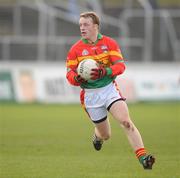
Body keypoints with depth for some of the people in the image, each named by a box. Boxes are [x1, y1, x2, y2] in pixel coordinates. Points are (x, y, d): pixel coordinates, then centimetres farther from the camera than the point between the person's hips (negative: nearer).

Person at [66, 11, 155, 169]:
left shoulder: (110, 43, -3)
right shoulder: (75, 49, -1)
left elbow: (120, 65, -9)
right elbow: (69, 73, -1)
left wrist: (105, 71, -28)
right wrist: (77, 78, -24)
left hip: (109, 89, -1)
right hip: (90, 95, 1)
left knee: (126, 121, -22)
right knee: (105, 135, 7)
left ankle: (143, 158, -26)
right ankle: (97, 135, 46)